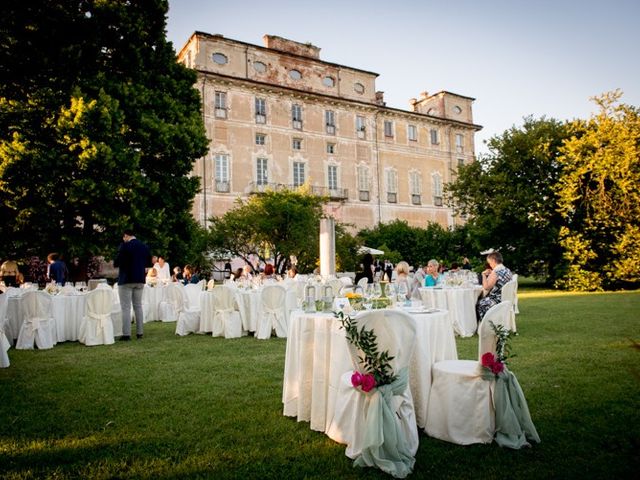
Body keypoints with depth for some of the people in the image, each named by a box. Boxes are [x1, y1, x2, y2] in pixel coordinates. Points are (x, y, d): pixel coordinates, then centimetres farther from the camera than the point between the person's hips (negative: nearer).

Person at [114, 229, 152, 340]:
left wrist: (115, 263, 6)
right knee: (138, 306, 13)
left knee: (126, 308, -1)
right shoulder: (145, 247, 6)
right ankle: (139, 332, 15)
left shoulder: (125, 245, -12)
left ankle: (126, 334, -3)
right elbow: (149, 263, 12)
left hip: (126, 280, -5)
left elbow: (117, 263, -15)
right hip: (140, 280, 6)